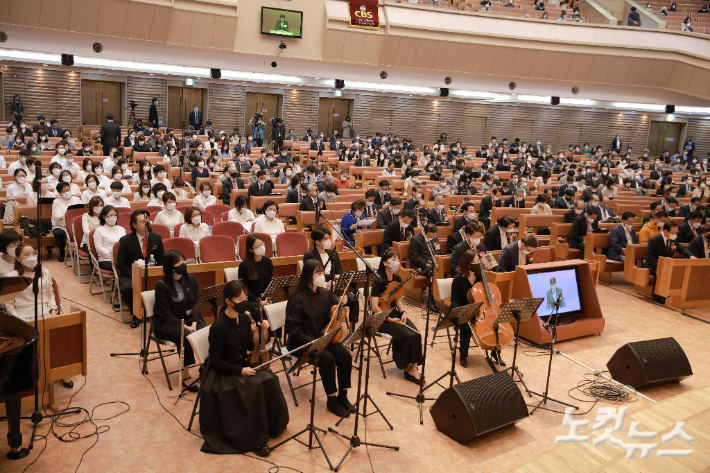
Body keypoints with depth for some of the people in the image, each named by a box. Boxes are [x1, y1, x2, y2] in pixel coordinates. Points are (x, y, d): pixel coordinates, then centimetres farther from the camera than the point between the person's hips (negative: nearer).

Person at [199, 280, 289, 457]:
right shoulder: (219, 326, -19)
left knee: (270, 380, -22)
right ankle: (257, 440, -16)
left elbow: (253, 345, 11)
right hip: (223, 373, -6)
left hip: (244, 366, 6)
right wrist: (239, 371, -22)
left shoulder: (245, 318, 0)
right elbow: (214, 360, -15)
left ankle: (271, 425, 0)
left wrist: (262, 330, -8)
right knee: (256, 386, -30)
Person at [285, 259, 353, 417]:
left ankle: (342, 396, -2)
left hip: (323, 337, 6)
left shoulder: (324, 293, 2)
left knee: (345, 355, -18)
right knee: (327, 359, -29)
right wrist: (313, 343, -26)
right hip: (303, 342, -6)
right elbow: (293, 330, -18)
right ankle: (332, 401, -11)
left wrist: (341, 302, -5)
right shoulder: (298, 299, -18)